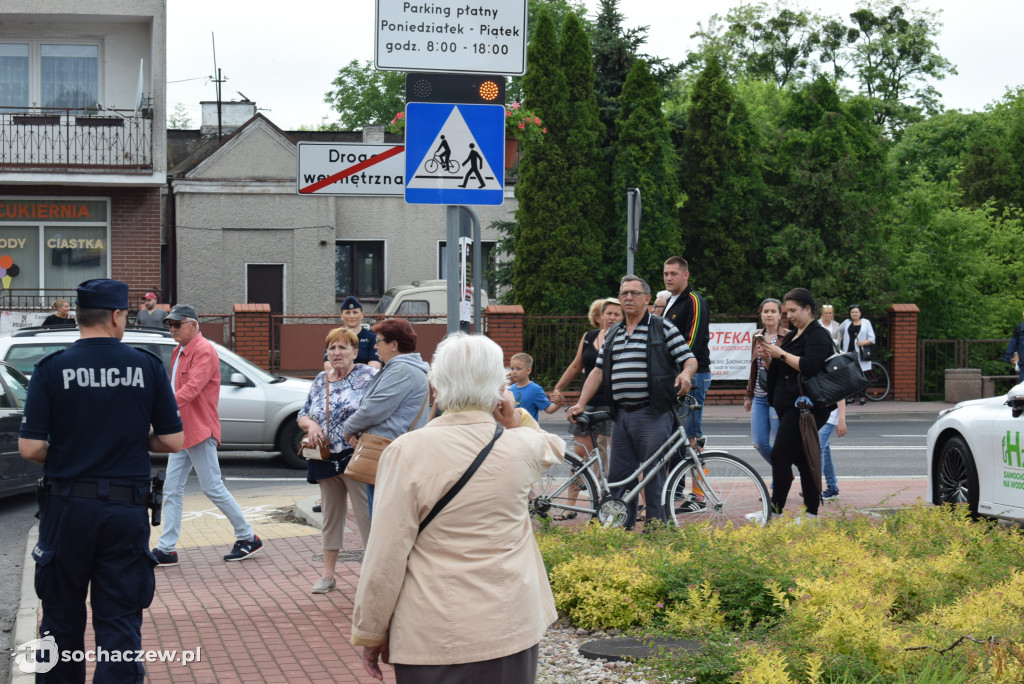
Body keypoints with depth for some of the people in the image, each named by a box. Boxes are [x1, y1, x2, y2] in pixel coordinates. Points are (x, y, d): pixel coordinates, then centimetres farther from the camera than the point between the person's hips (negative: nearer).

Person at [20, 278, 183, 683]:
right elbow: (172, 441, -1)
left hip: (68, 508, 0)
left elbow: (30, 448, -9)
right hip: (127, 511, 0)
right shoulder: (147, 366, -3)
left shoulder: (52, 369, -6)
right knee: (120, 620, 4)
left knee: (62, 617, 15)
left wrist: (61, 457, 11)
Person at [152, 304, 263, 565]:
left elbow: (192, 388, -26)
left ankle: (248, 538, 9)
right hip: (181, 431, 9)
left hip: (200, 431, -9)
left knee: (213, 488, -3)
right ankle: (166, 549, 8)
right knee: (172, 490, 6)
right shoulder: (178, 352, 16)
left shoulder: (204, 351, -14)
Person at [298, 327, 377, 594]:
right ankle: (328, 575, 21)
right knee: (331, 515, 13)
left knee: (366, 514, -7)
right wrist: (311, 424, -6)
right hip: (327, 460, 6)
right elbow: (302, 416, 16)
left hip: (356, 458, -6)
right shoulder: (320, 381, 13)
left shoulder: (367, 376, -5)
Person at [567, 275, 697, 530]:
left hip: (652, 415, -6)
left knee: (654, 476, -3)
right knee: (618, 477, 7)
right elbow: (598, 370, 18)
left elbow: (690, 359, -2)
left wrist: (686, 373, -25)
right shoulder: (612, 334, 18)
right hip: (622, 415, 6)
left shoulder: (663, 328, 1)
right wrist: (581, 403, 10)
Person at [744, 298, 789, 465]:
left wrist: (768, 359, -30)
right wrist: (748, 395, 23)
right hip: (759, 397, 6)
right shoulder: (757, 336, 13)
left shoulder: (787, 337, -5)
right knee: (759, 444, 5)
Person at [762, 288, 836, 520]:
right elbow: (778, 370, 23)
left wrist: (781, 354, -17)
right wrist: (768, 355, 4)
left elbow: (810, 366, -23)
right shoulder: (792, 335, 21)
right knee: (802, 458, 9)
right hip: (789, 407, 9)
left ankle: (775, 510, -11)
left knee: (780, 456, -13)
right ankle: (812, 512, 12)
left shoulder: (818, 335, -8)